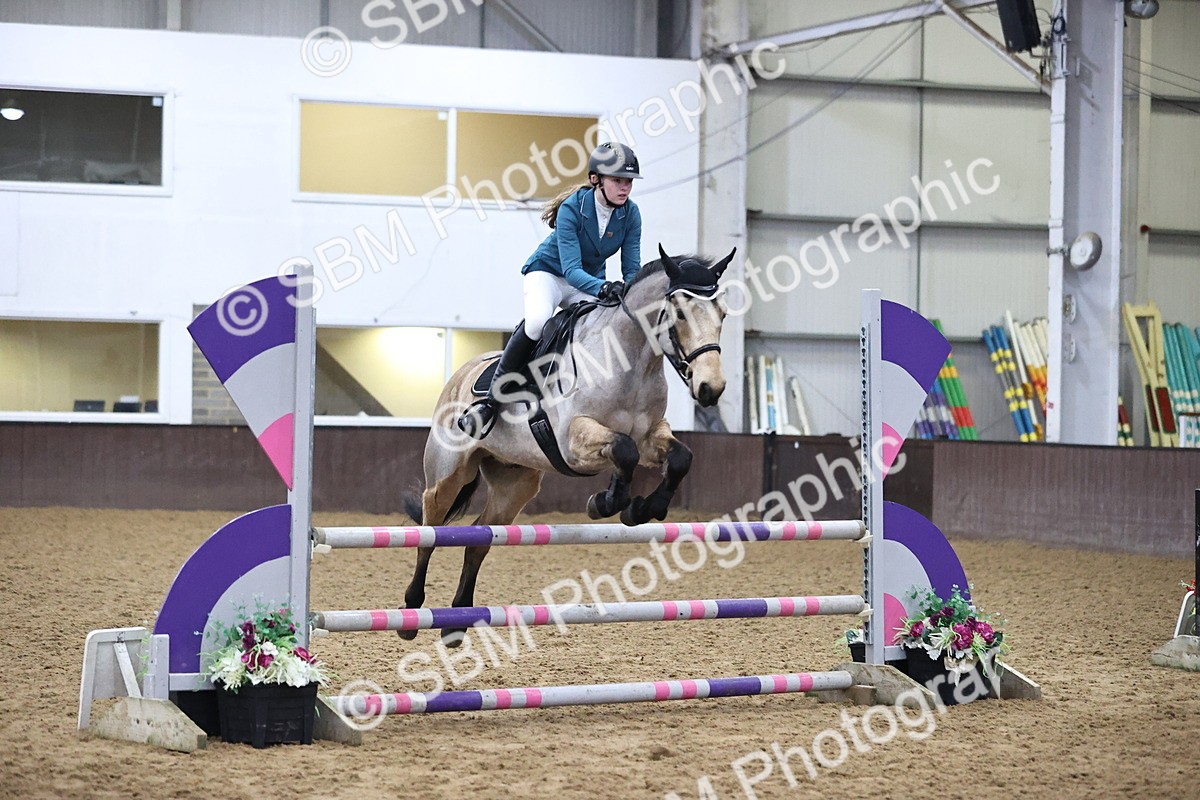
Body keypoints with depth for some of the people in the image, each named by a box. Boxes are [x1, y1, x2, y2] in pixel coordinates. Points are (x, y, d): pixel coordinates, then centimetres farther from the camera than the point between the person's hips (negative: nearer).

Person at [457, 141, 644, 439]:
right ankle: (492, 400, -29)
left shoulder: (630, 213, -13)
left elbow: (632, 269, -11)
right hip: (548, 272, -5)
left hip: (589, 281, 5)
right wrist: (603, 288, -53)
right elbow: (571, 269, -34)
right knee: (537, 320, -36)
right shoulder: (572, 209, -27)